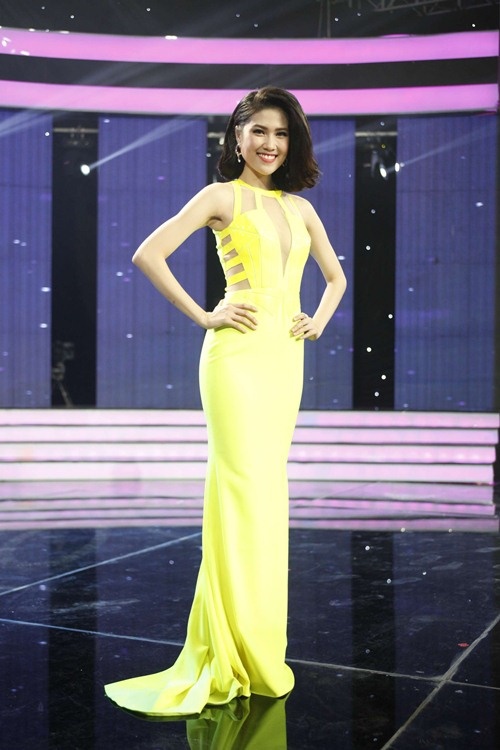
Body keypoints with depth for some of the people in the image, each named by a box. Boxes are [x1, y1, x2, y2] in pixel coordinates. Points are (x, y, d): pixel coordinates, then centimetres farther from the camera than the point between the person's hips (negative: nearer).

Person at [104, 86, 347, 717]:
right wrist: (203, 316, -11)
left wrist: (319, 322, 11)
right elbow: (148, 254, -10)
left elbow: (335, 276, 28)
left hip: (286, 357, 6)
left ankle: (258, 644, 19)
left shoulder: (300, 208, 17)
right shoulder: (222, 197, 0)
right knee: (242, 488, -8)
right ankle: (234, 652, 1)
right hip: (239, 352, -6)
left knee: (270, 490, 8)